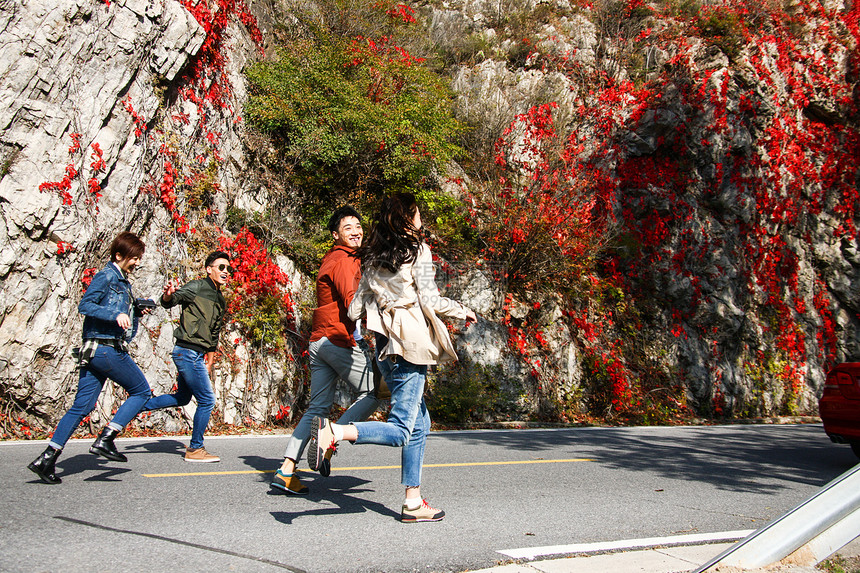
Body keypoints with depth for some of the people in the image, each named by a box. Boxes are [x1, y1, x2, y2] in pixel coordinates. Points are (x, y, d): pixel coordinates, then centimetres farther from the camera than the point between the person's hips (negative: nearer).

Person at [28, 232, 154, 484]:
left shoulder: (123, 282, 21)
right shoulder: (106, 276, -7)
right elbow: (85, 305, -17)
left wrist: (135, 312, 9)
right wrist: (116, 315, -26)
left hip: (93, 351, 9)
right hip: (107, 348, -9)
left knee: (81, 406, 7)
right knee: (141, 391, 1)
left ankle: (47, 458, 7)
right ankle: (105, 439, -2)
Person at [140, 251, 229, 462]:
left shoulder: (221, 300, 15)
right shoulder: (197, 287, -8)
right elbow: (168, 302, -20)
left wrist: (209, 364, 21)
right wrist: (168, 295, -44)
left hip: (196, 355, 9)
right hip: (188, 351, -9)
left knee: (182, 398, 20)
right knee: (207, 400, -3)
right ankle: (195, 449, 9)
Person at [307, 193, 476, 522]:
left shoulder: (373, 256, 12)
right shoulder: (418, 251, -6)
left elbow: (359, 301, 12)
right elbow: (430, 301, -9)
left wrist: (353, 318, 34)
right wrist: (463, 312, 7)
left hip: (385, 345, 8)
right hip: (411, 345, -8)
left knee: (419, 422, 16)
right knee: (400, 430, -7)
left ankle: (414, 502, 17)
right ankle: (334, 432, -26)